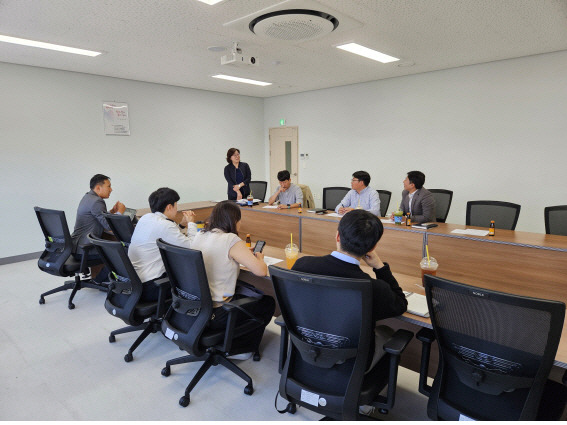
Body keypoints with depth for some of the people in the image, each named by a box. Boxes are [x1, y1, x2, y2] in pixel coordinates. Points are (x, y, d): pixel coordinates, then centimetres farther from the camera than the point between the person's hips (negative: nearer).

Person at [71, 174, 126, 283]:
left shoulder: (88, 197, 13)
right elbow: (108, 226, -21)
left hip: (77, 246, 11)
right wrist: (119, 212, -8)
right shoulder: (96, 201, -20)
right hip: (83, 251, -11)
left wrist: (112, 211, 8)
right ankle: (99, 280, 4)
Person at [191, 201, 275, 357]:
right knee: (268, 303, 11)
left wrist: (243, 253, 15)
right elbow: (261, 271, -21)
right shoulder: (231, 241, -20)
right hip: (215, 313, -8)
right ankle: (238, 348, 18)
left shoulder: (199, 236, 2)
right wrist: (259, 258, 0)